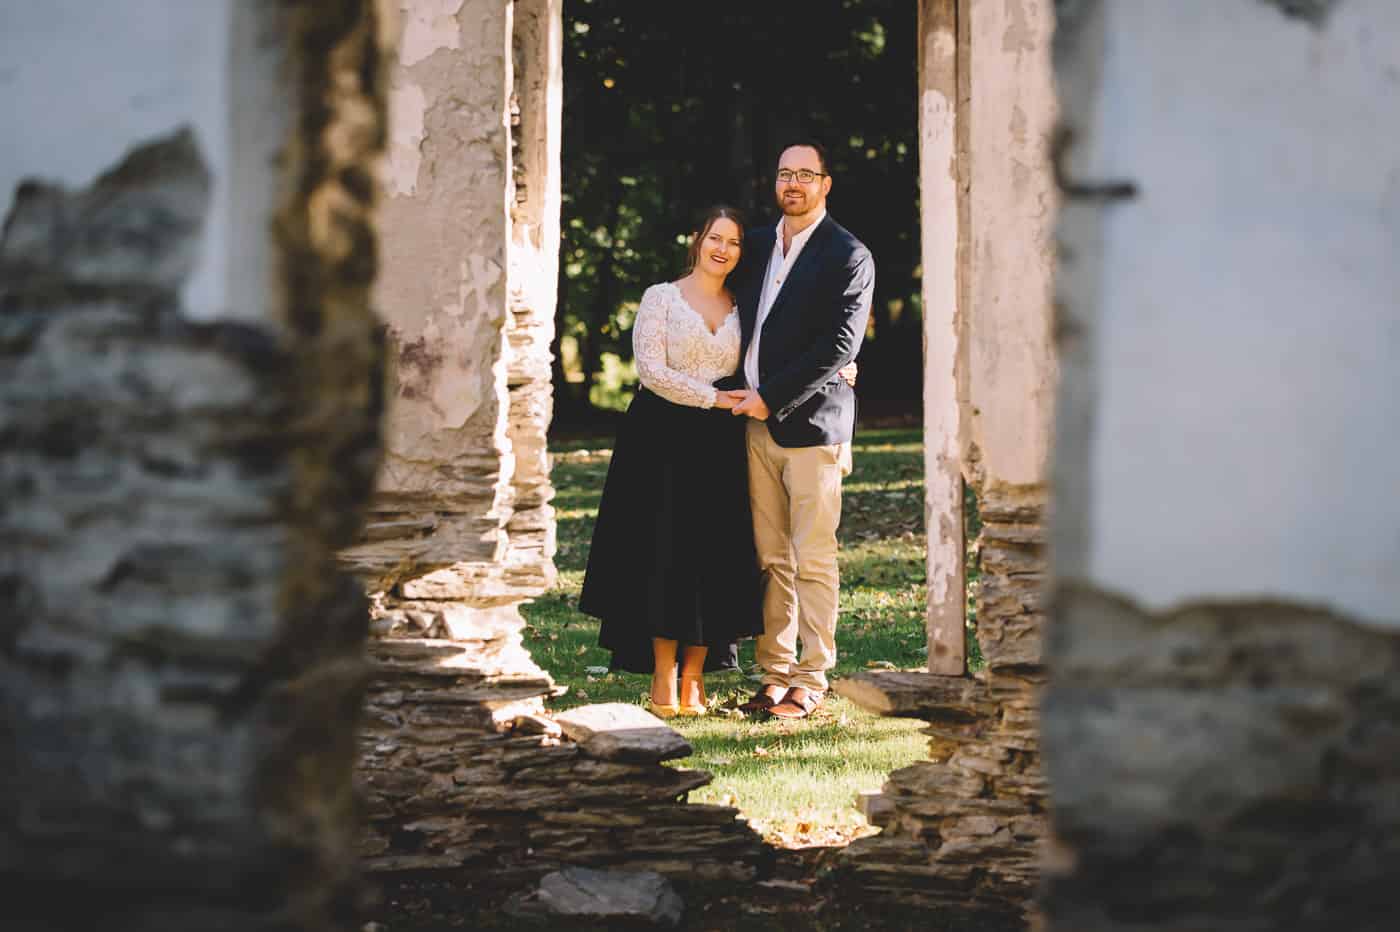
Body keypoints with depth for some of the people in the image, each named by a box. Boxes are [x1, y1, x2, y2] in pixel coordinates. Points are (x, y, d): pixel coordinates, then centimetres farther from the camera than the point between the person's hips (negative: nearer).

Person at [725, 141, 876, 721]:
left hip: (811, 423, -6)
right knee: (770, 559, 7)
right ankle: (774, 674, 11)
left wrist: (770, 397, -13)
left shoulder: (848, 256, -5)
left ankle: (811, 682, 2)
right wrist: (742, 398, 9)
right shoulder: (758, 245, 16)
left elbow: (840, 346, -12)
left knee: (813, 560, -3)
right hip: (755, 423, 6)